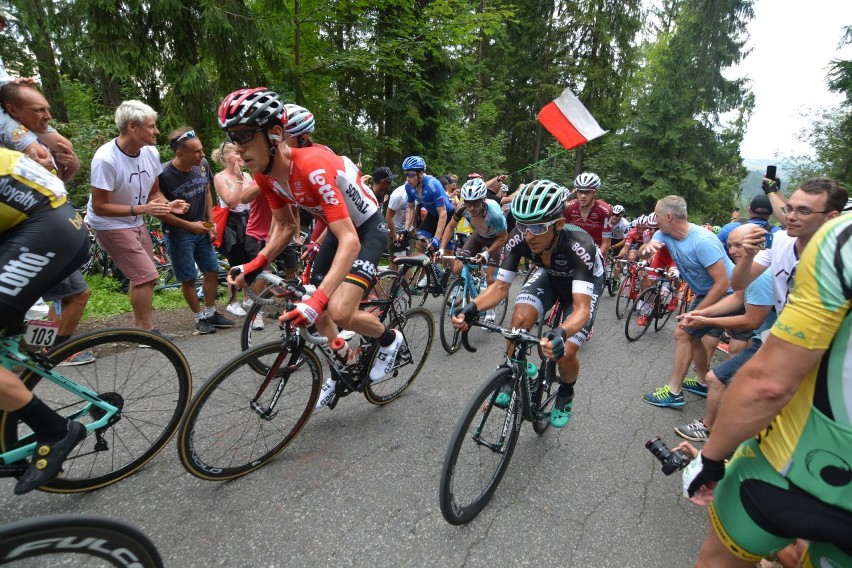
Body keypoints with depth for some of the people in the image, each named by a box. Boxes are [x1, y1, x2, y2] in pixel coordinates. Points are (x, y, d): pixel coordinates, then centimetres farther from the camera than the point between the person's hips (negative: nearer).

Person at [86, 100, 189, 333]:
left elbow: (154, 191, 6)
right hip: (110, 225, -7)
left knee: (141, 276, 14)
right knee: (147, 275, -14)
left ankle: (139, 326, 30)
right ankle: (148, 331, 1)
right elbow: (100, 207, -22)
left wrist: (167, 204, -15)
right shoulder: (106, 159, -26)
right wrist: (141, 209, -32)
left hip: (136, 223, 7)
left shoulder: (151, 153, -7)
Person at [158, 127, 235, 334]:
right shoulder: (164, 175, -21)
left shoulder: (203, 165, -7)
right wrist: (189, 225, -16)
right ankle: (200, 318, 19)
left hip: (202, 228, 5)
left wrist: (211, 223, 5)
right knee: (188, 278, 3)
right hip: (179, 232, -5)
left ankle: (211, 313, 25)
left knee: (212, 271, 10)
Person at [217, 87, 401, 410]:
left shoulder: (312, 167, -35)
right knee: (317, 313, 8)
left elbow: (350, 241, -40)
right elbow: (285, 227, 3)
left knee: (339, 312, -22)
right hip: (339, 226, 8)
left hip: (367, 227, -7)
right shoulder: (265, 174, -10)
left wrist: (316, 300, -48)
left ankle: (389, 339, 9)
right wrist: (254, 266, -11)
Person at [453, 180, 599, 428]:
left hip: (582, 285, -3)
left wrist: (561, 333, -67)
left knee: (565, 355, -15)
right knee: (520, 318, -26)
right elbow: (500, 287, -25)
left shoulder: (580, 246, -41)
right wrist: (472, 308, -45)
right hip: (550, 277, 3)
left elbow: (581, 309, -46)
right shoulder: (518, 238, -31)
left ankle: (565, 395, 20)